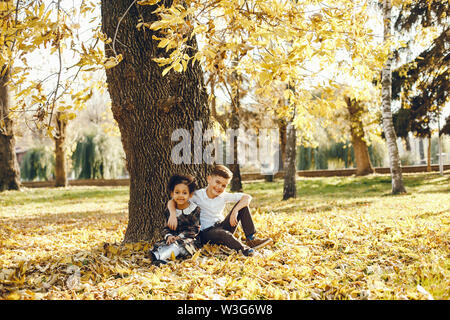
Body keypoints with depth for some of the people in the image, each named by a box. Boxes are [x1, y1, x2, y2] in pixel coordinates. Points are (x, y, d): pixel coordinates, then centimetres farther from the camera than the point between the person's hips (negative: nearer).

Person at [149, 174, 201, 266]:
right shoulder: (169, 211, 12)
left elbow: (193, 229, -5)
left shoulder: (195, 210, 1)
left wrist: (179, 236, -19)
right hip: (173, 238, 5)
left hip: (189, 240, -5)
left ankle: (159, 257, -58)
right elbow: (166, 228, 10)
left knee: (179, 244, -36)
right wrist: (168, 235, -15)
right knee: (159, 245, -24)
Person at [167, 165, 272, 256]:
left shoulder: (224, 196, 1)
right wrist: (173, 214, -31)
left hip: (222, 227, 5)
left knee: (242, 204, -10)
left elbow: (247, 197, -7)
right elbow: (172, 202, -10)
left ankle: (251, 239, -16)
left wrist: (235, 211, -24)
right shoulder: (197, 195, -8)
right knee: (222, 233, -42)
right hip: (206, 233, -5)